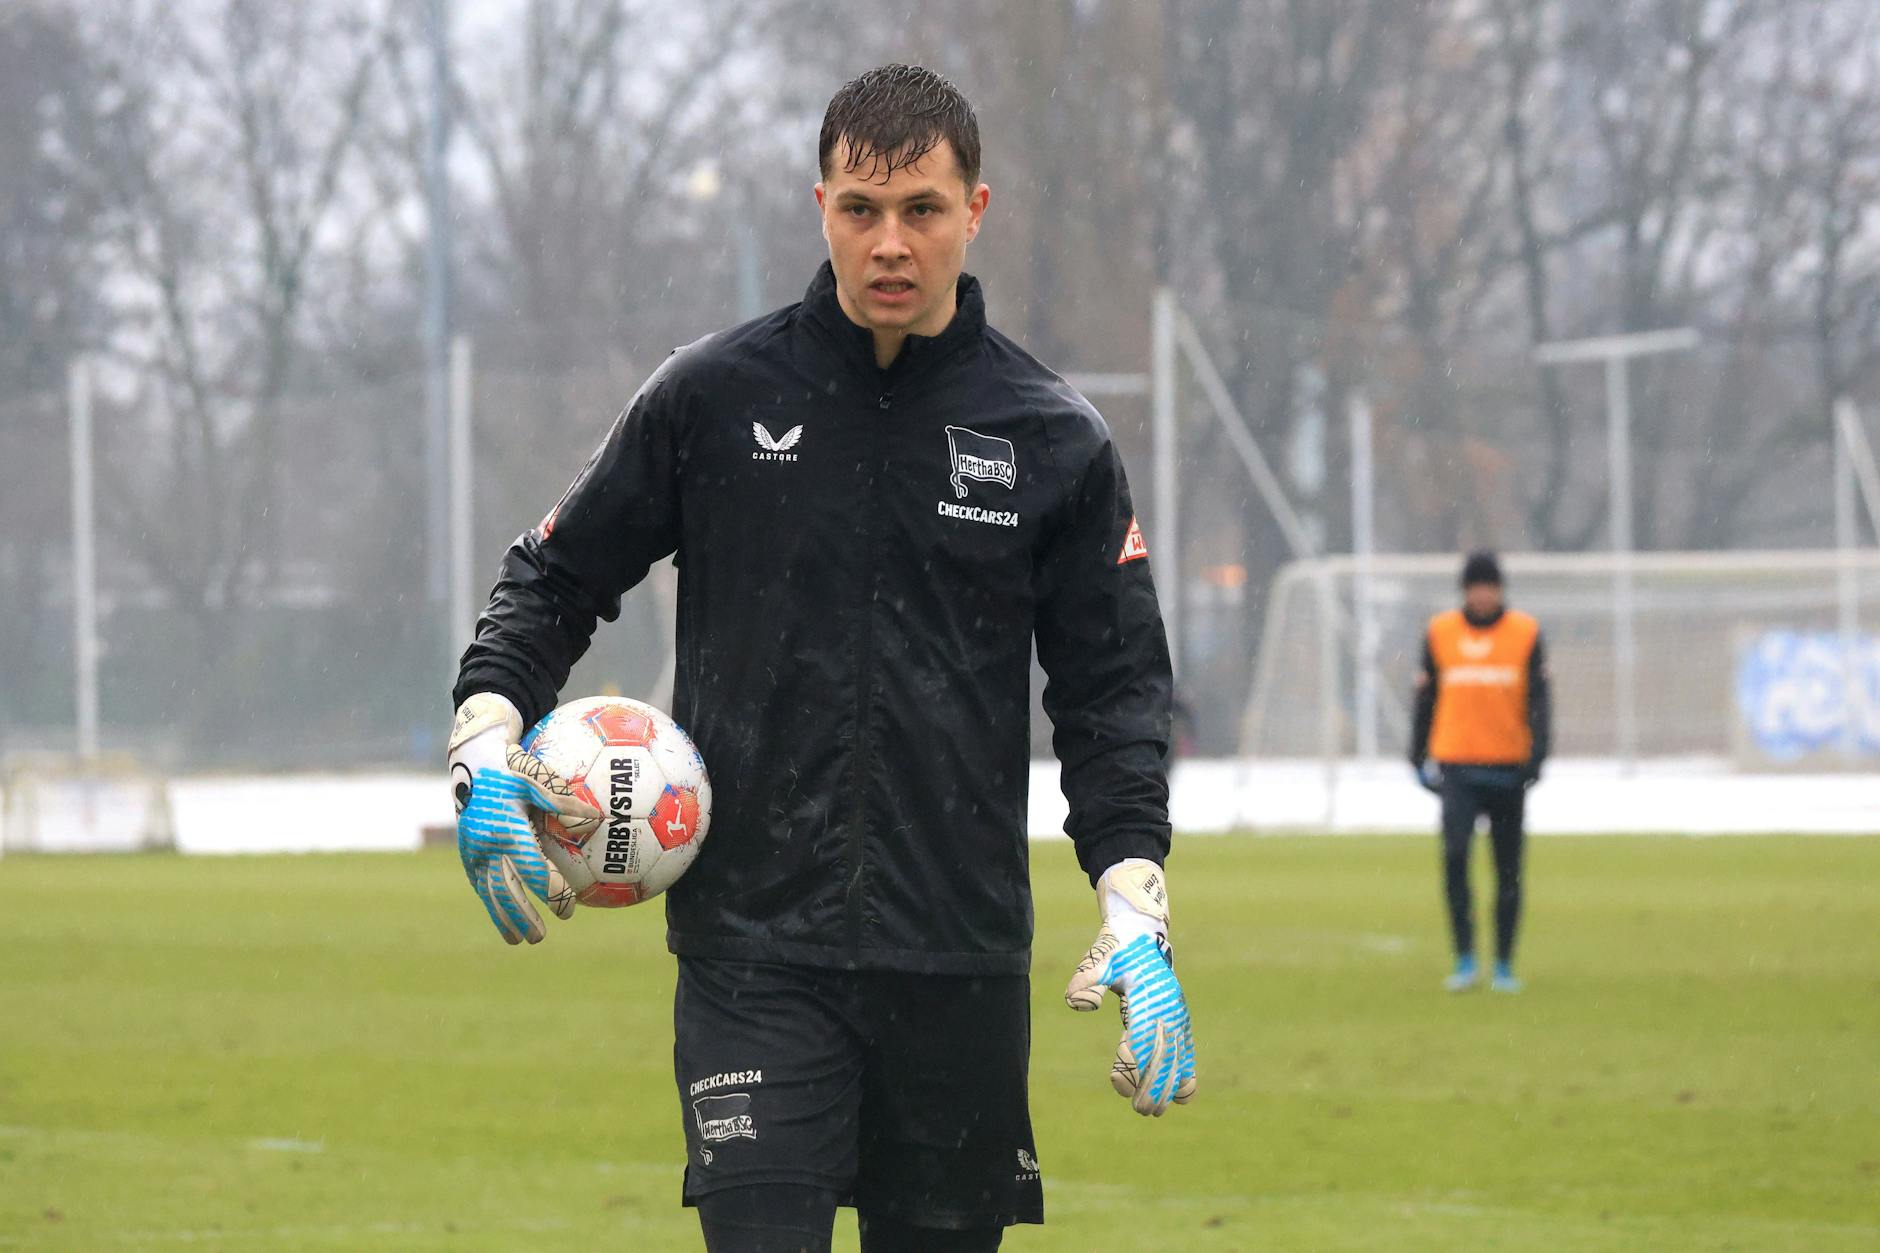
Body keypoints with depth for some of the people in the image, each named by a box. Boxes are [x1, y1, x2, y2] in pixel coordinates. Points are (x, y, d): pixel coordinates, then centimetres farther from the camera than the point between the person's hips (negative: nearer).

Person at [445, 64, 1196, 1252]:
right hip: (752, 945, -2)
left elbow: (1115, 687, 9)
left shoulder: (1054, 439, 5)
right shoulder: (715, 395, 3)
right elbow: (557, 576, 13)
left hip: (962, 960, 2)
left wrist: (1136, 907, -3)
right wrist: (487, 734, -5)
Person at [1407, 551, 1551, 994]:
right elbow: (1426, 697, 12)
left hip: (1509, 769, 0)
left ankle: (1504, 966, 15)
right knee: (1455, 856, -17)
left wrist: (1536, 753, -14)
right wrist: (1419, 757, 10)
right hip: (1457, 768, 0)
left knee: (1509, 872, 5)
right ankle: (1465, 961, -9)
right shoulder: (1440, 633, 5)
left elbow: (1538, 699, -1)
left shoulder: (1526, 633, 1)